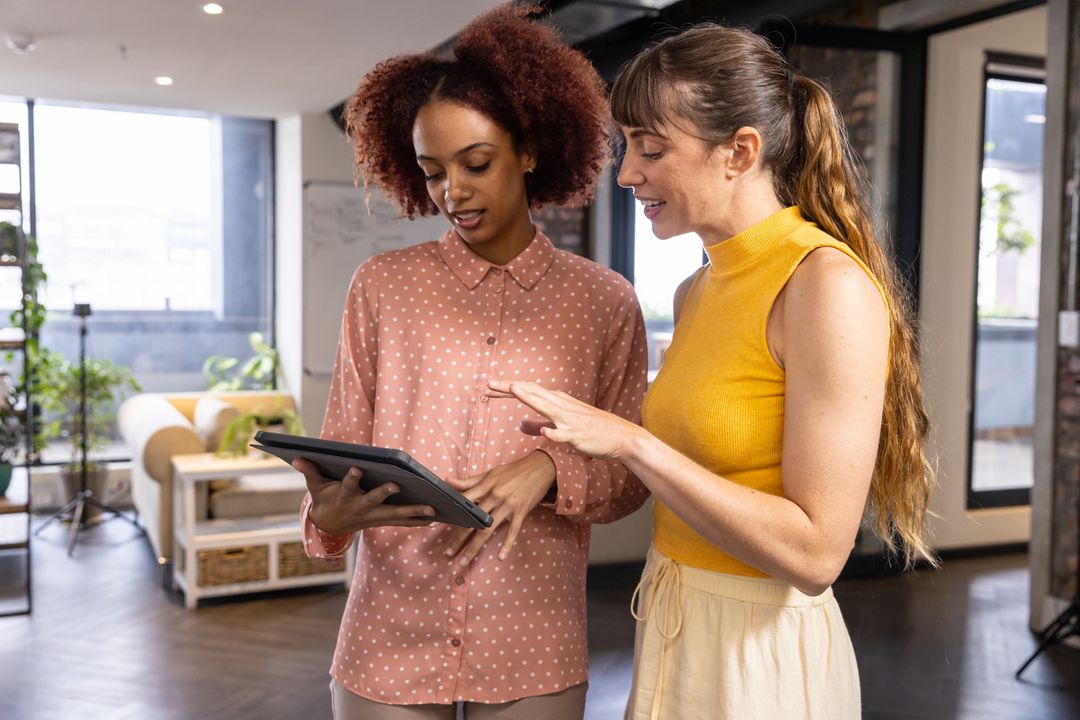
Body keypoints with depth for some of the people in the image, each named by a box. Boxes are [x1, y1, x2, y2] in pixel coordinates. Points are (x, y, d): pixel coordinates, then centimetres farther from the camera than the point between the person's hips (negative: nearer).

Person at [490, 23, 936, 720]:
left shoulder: (828, 284, -20)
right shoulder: (697, 292, 5)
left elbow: (814, 551, -23)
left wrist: (631, 442, -25)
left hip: (760, 657, -7)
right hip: (676, 632, 7)